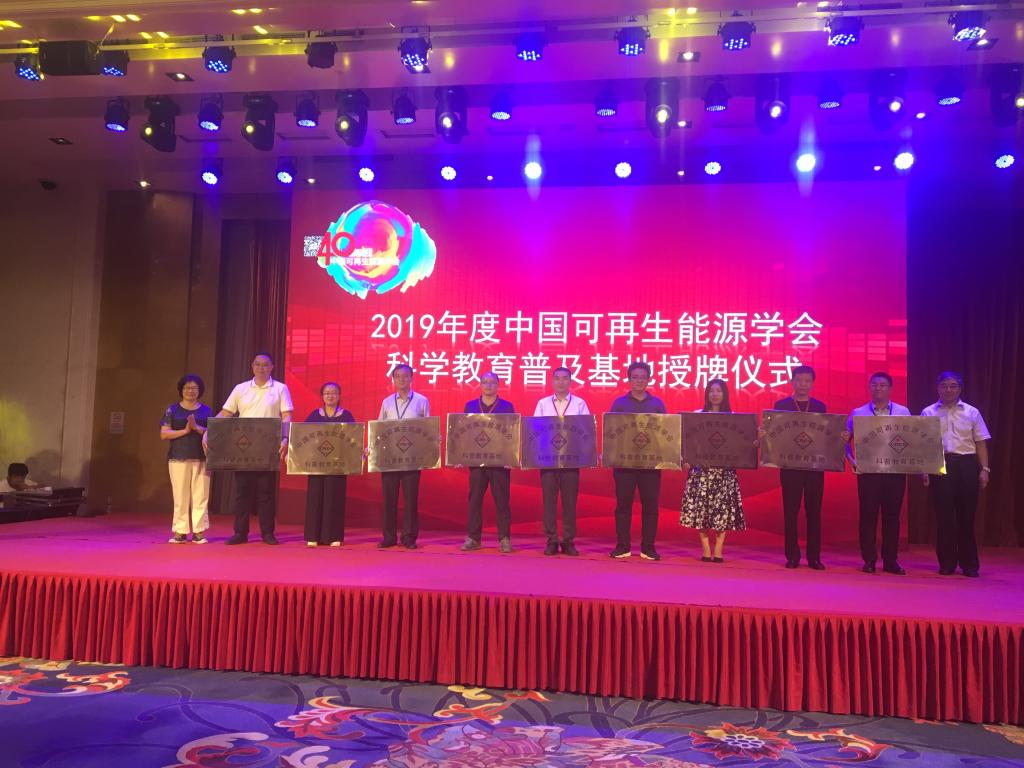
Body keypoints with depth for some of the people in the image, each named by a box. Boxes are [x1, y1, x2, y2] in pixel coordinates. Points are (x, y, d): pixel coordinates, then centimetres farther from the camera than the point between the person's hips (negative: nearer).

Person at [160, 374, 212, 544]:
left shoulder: (206, 410, 11)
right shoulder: (172, 409, 7)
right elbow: (164, 434, 0)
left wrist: (197, 427, -13)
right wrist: (185, 431, -12)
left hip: (201, 459, 1)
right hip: (179, 458, -1)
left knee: (200, 496, -2)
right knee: (180, 497, 0)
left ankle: (199, 532, 2)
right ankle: (180, 532, 6)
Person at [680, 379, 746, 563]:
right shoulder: (697, 415, 8)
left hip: (724, 468, 0)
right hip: (701, 467, 0)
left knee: (723, 509, -3)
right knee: (700, 508, -3)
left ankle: (718, 552, 4)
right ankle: (706, 551, 4)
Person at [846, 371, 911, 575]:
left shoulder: (903, 412, 8)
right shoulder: (858, 413, 5)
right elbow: (845, 439, 5)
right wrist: (851, 460, -8)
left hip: (895, 470, 1)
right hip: (868, 470, -1)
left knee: (892, 515, 5)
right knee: (868, 515, 1)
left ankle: (890, 560, 14)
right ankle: (869, 560, 9)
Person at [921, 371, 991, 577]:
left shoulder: (972, 412, 8)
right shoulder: (928, 413, 7)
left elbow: (981, 443, 7)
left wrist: (984, 468, -1)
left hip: (966, 464, 1)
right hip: (939, 465, 0)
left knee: (966, 516, 4)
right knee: (943, 515, 2)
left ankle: (969, 564, 15)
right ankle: (947, 563, 12)